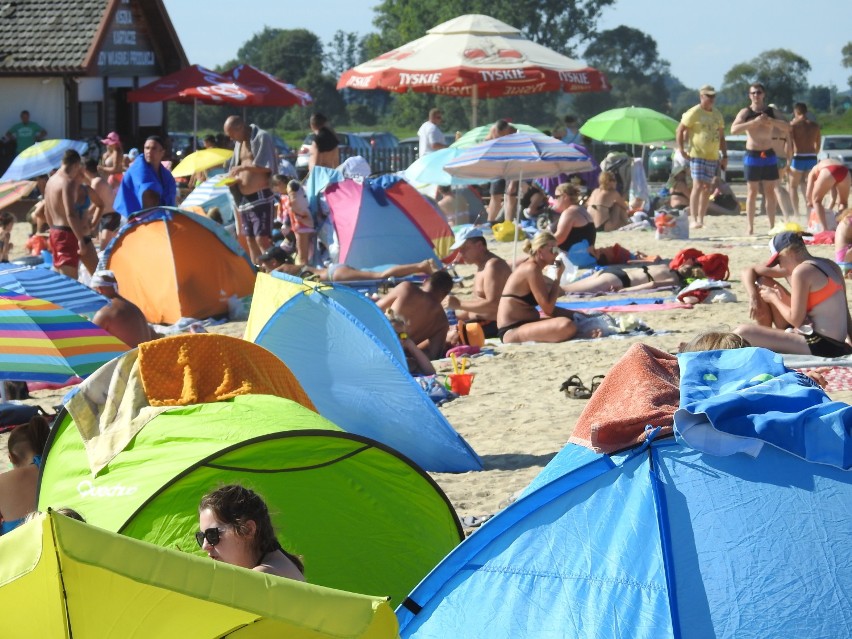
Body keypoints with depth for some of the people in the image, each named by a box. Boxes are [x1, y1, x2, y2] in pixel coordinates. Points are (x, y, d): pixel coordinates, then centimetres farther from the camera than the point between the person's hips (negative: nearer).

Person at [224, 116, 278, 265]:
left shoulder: (261, 137, -10)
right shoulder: (239, 142, 15)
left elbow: (265, 167, -18)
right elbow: (234, 167, 21)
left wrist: (242, 167, -14)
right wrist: (232, 178, 1)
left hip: (261, 196, -9)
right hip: (244, 197, 9)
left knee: (262, 239, -14)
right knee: (250, 240, 10)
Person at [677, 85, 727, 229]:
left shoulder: (717, 114, 14)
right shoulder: (694, 113, -5)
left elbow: (721, 136, 21)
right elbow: (680, 130, -5)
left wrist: (725, 156, 15)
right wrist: (681, 149, -13)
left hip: (713, 156, 6)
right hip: (697, 155, -6)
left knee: (707, 188, 7)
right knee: (698, 186, -14)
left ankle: (701, 218, 13)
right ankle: (694, 219, -15)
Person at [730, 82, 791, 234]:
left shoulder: (771, 111, 7)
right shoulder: (745, 112, -3)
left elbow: (787, 127, -2)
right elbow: (734, 130, -18)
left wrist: (770, 120, -19)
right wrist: (754, 121, -27)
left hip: (769, 155, 3)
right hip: (752, 155, -3)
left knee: (770, 192, 4)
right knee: (753, 192, -2)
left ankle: (772, 227, 8)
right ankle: (750, 228, 1)